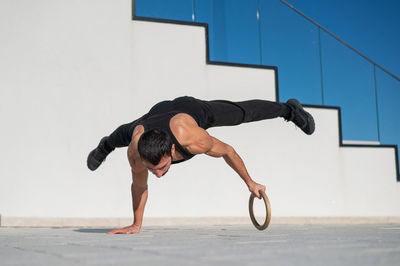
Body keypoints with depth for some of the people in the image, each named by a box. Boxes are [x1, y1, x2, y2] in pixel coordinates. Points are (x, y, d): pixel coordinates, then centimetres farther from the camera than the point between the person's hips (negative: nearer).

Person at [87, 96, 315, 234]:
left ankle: (289, 109, 52)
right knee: (125, 134, 33)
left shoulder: (194, 139, -49)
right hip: (158, 111, 1)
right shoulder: (135, 152, -42)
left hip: (193, 108, -1)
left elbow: (227, 151, -29)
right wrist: (136, 225, -13)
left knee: (245, 112, 23)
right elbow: (139, 187, -20)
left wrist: (250, 182, -17)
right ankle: (106, 145, 70)